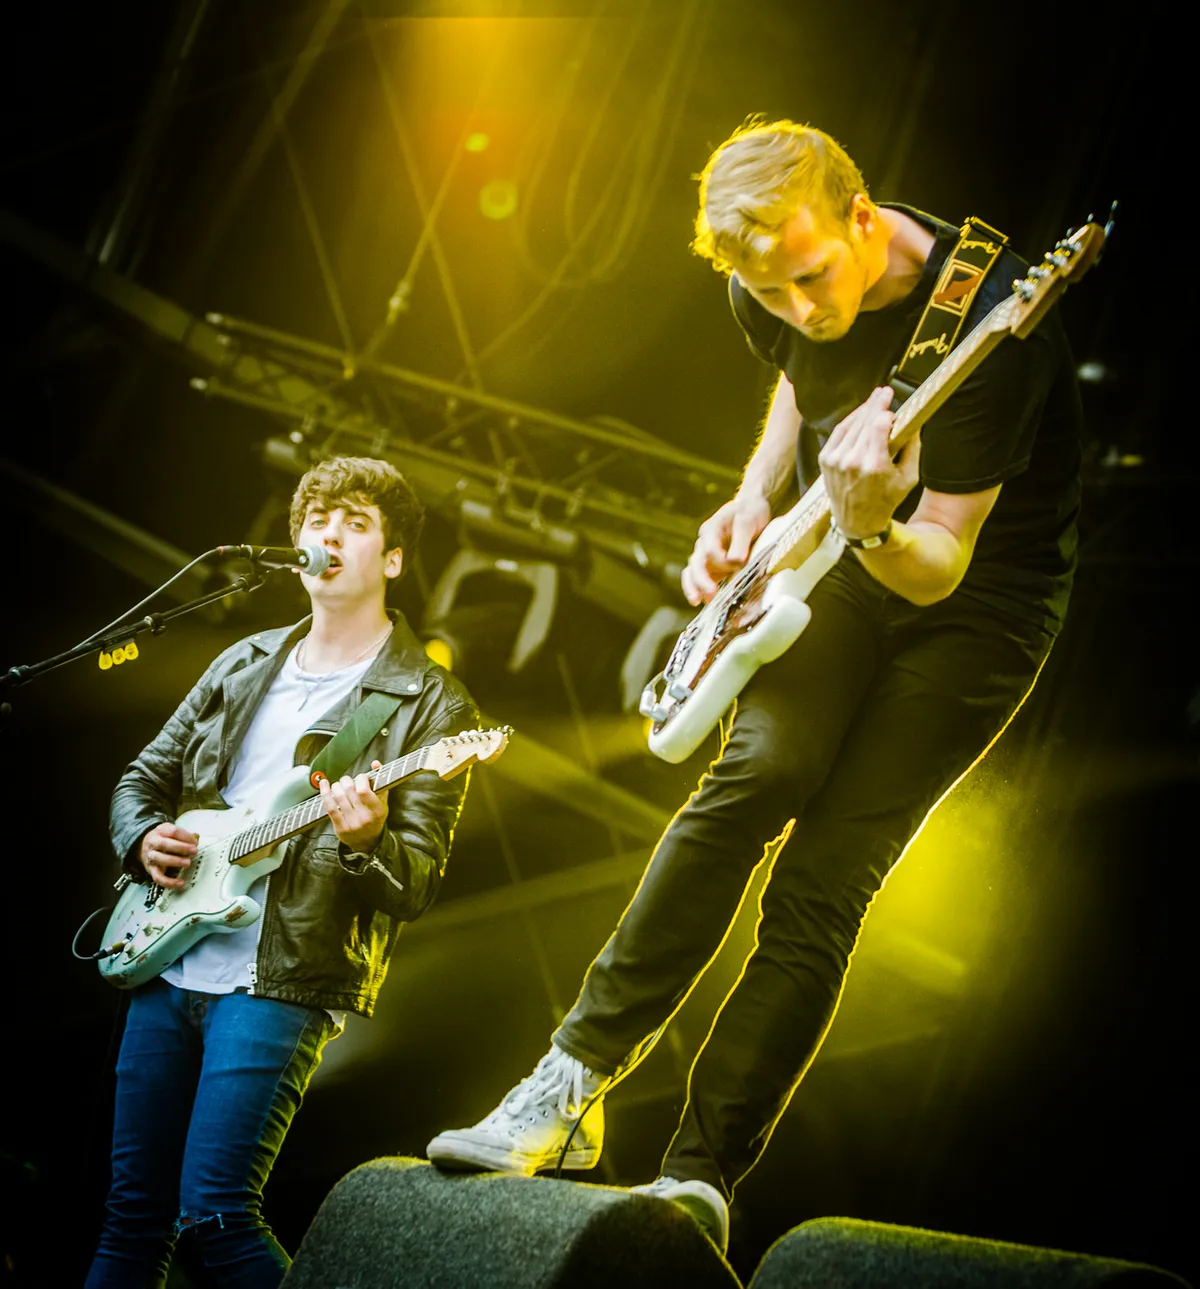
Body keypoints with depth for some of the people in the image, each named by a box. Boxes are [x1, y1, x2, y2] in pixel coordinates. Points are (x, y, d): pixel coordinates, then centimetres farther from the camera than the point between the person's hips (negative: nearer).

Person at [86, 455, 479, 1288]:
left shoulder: (427, 703, -2)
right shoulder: (246, 664, 15)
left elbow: (421, 884, -8)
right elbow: (144, 777, 24)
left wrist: (366, 842, -30)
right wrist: (145, 839, 2)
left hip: (279, 983, -6)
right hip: (169, 966, 6)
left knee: (216, 1211, -15)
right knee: (135, 1209, 8)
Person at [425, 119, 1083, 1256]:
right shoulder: (776, 296, -10)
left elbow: (941, 567, -26)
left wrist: (872, 525, -47)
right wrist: (753, 502, 1)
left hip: (981, 589, -4)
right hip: (833, 562, 5)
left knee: (826, 879, -14)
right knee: (761, 767, -21)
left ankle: (701, 1177, -7)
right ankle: (572, 1086, -16)